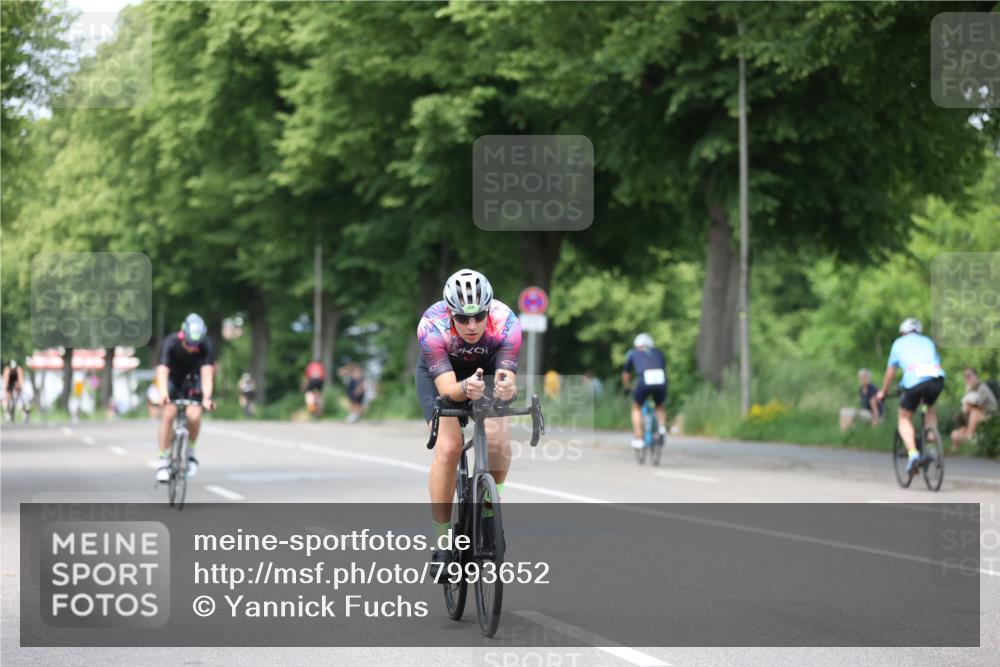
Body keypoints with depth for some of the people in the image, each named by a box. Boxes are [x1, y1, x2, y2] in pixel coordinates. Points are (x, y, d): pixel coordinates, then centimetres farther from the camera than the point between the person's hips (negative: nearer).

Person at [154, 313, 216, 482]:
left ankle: (190, 452, 4)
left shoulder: (207, 346, -29)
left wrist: (206, 397, -54)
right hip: (173, 378, 0)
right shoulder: (170, 343, -31)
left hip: (193, 380, 1)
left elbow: (207, 373, -37)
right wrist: (163, 394, -60)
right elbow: (162, 371, -42)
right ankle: (164, 460, -11)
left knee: (194, 416, -22)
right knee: (169, 414, -22)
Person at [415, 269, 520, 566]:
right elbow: (446, 387, -41)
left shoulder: (506, 323, -34)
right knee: (448, 446, -22)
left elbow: (508, 379, -39)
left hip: (486, 370, 1)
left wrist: (506, 388, -63)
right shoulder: (432, 326, -37)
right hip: (439, 374, -1)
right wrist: (465, 389, -64)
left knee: (499, 442, -22)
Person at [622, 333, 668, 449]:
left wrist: (626, 389, 53)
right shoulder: (658, 353, 31)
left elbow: (626, 375, 37)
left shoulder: (632, 353, 28)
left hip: (644, 380, -2)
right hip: (661, 382, 2)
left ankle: (638, 439, 14)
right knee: (660, 407, 30)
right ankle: (662, 426, 5)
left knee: (636, 408, 23)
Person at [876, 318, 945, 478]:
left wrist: (883, 392, 44)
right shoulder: (928, 342, 33)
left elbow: (890, 373, 30)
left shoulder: (899, 343, 27)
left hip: (914, 379, -3)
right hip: (937, 378, 3)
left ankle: (913, 452, -11)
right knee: (930, 408, 32)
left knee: (904, 419, 14)